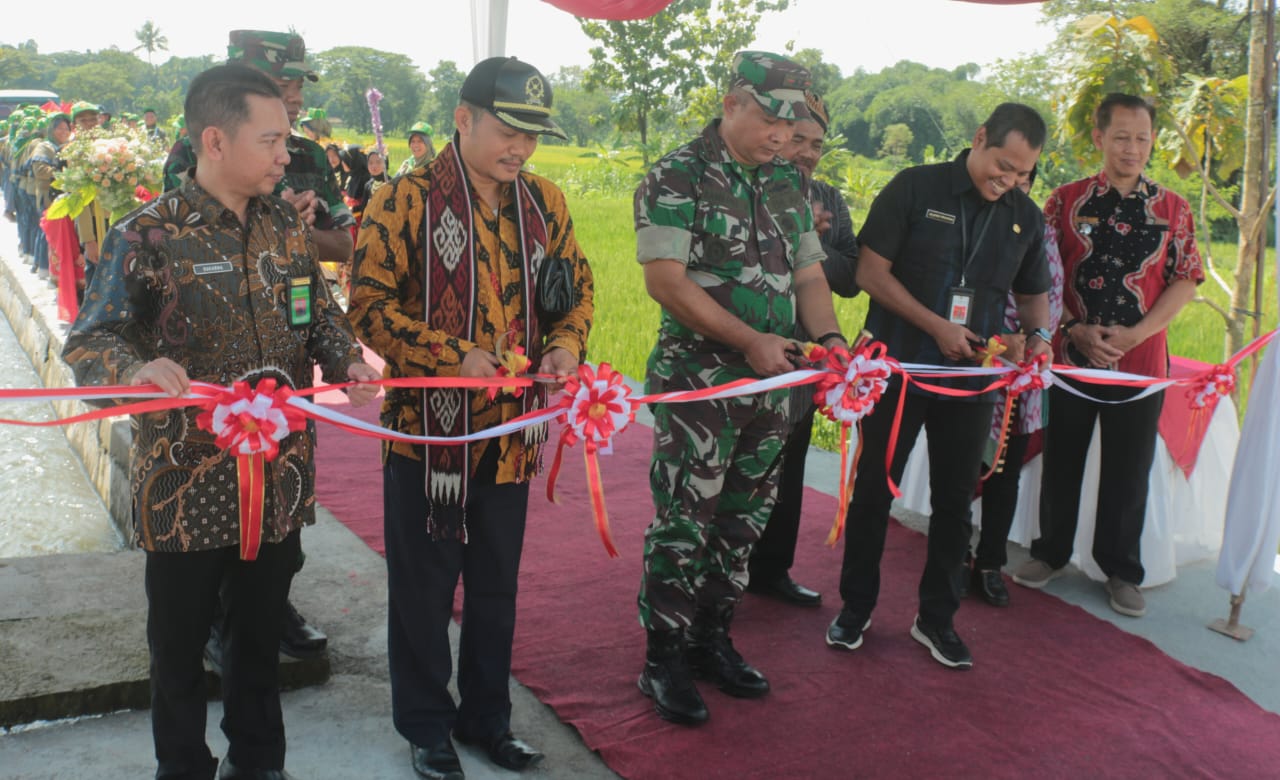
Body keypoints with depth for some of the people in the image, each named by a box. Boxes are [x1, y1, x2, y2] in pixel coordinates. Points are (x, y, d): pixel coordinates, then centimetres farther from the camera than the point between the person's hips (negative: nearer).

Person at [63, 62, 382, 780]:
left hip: (280, 474, 4)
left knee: (263, 633, 19)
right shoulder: (150, 235, -12)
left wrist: (348, 361, -10)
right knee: (181, 641, 13)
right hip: (187, 483, -4)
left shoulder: (288, 225, 4)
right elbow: (88, 343, -14)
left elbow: (321, 317, 12)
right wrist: (137, 367, -37)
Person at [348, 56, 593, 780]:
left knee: (497, 583, 17)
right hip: (428, 426, -4)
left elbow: (578, 283, 14)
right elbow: (370, 302, -12)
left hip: (512, 428, 5)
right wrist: (454, 356, -21)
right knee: (425, 583, 10)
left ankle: (487, 715, 35)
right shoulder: (408, 199, -9)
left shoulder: (544, 202, 5)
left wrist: (567, 343, -6)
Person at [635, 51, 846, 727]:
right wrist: (750, 341, -20)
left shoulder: (789, 183, 11)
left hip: (771, 382, 7)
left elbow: (808, 273, 14)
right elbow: (666, 281, -16)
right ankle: (663, 661, 13)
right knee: (683, 524, -2)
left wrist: (827, 336, -6)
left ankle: (711, 641, 29)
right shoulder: (677, 177, -9)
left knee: (743, 519, 13)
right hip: (697, 380, -6)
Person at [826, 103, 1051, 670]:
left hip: (971, 375, 4)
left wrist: (1038, 335, -4)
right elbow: (871, 272, -11)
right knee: (875, 488, 7)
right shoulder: (915, 188, -7)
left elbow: (1033, 294, 18)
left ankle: (936, 618, 25)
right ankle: (856, 607, 23)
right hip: (899, 365, -3)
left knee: (955, 498, 9)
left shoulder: (1026, 217, 6)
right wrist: (937, 326, -16)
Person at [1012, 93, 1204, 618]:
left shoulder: (1171, 209, 4)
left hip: (1141, 362, 1)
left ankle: (1121, 571, 23)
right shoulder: (1065, 201, 1)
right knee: (1062, 462, 11)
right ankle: (1051, 553, 29)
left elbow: (1185, 280, 2)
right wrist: (1074, 329, -12)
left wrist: (1134, 334, -11)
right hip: (1070, 356, 0)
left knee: (1129, 473, 8)